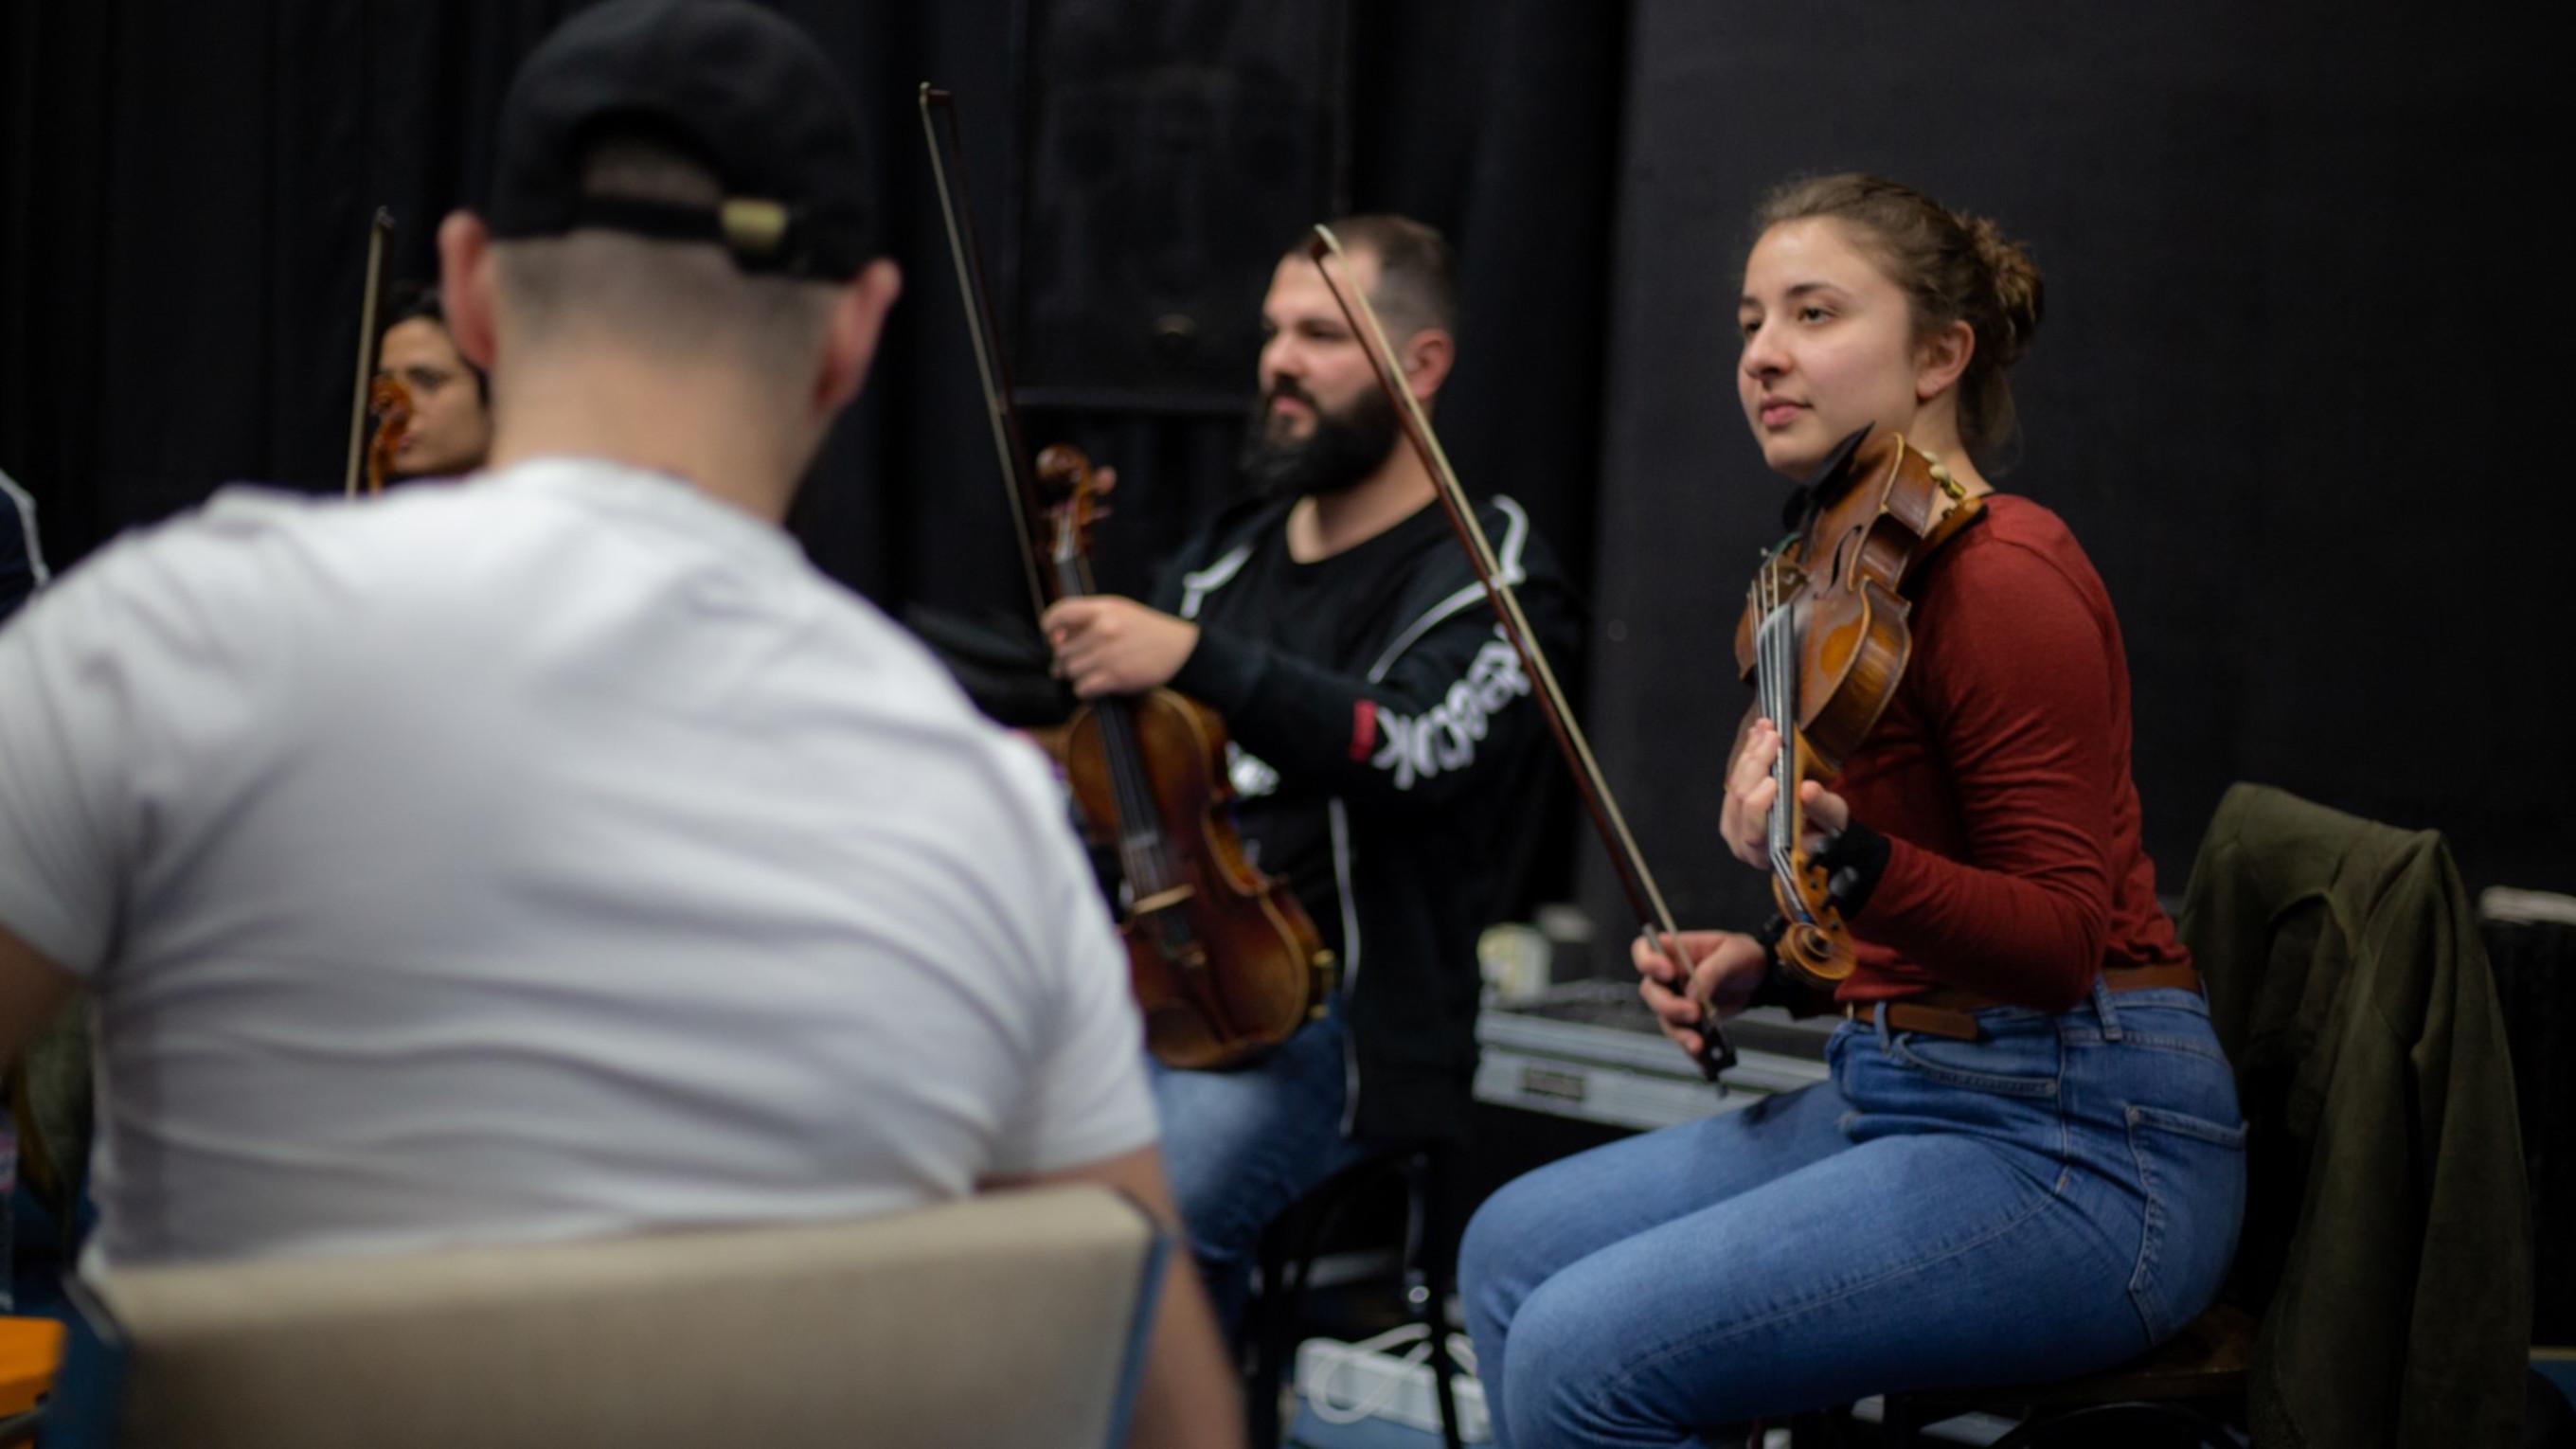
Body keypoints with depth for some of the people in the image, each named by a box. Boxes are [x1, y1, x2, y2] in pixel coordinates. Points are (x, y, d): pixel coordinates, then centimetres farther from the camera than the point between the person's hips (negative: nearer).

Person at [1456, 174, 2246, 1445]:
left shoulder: (2003, 578, -16)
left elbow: (2060, 941, -19)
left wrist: (1843, 856, -34)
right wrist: (1768, 962, 6)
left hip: (2082, 1145, -10)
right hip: (1897, 1089, 10)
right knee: (1513, 1248, 7)